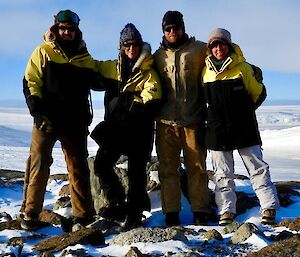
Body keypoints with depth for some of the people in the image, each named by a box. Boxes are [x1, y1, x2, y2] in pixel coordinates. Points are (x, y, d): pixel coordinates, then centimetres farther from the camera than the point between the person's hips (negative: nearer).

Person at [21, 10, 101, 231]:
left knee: (79, 168, 5)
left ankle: (83, 215, 12)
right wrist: (35, 105, -14)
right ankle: (31, 214, 5)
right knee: (39, 165, -4)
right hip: (46, 120, -3)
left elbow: (95, 80, 16)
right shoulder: (43, 52, 6)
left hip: (75, 121, 3)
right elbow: (30, 81, 0)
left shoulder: (85, 58, 16)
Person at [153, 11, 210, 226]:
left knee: (197, 167, 2)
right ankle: (171, 212, 11)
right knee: (168, 168, 4)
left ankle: (200, 212, 10)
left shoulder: (198, 49, 4)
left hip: (193, 120, -2)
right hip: (166, 122, 3)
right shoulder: (158, 56, 13)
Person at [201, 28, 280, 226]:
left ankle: (269, 207, 6)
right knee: (222, 174, 6)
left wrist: (244, 111, 3)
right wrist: (218, 114, 11)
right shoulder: (206, 72, 6)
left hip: (244, 128, -3)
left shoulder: (242, 68, -3)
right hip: (217, 129, 3)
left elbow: (259, 93, 5)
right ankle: (227, 210, 14)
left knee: (257, 168, 1)